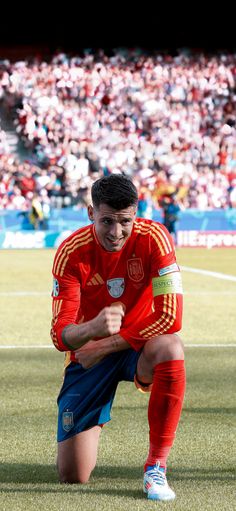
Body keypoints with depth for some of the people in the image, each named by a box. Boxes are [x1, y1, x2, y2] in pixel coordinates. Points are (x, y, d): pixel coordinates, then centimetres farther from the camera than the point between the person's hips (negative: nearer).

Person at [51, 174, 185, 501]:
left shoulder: (153, 239, -19)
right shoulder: (72, 252, -16)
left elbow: (169, 318, -23)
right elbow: (60, 336, -20)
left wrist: (106, 346, -21)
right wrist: (93, 328, -43)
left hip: (139, 348, -1)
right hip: (90, 353, 1)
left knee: (170, 349, -40)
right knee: (73, 475, -6)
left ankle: (156, 467, -26)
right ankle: (94, 424, 33)